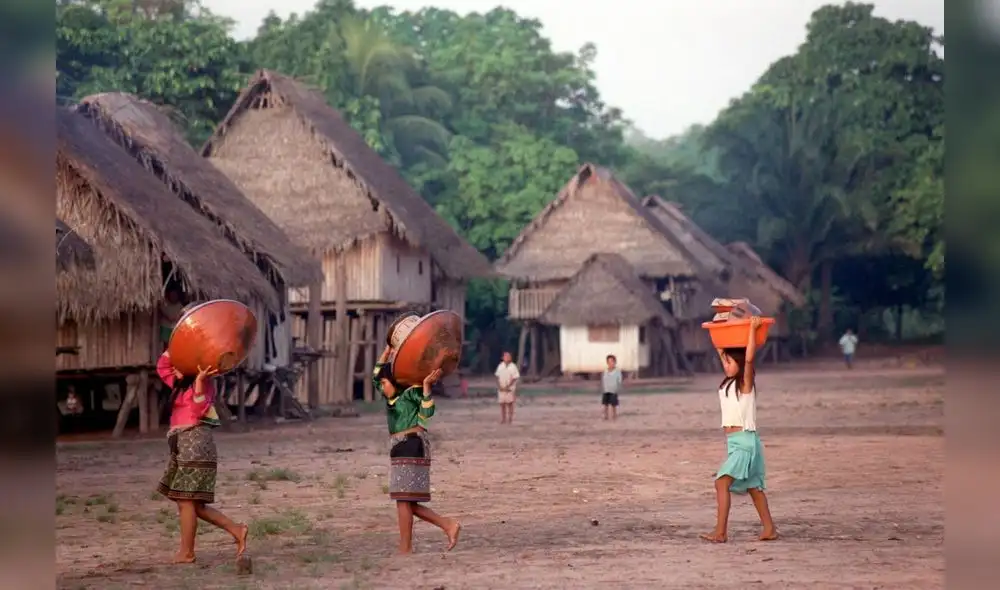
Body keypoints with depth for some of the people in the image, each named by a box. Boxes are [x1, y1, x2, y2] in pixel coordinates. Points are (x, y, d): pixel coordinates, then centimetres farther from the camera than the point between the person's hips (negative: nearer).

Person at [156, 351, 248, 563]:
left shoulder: (199, 384, -7)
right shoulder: (181, 385, 19)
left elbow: (199, 409, -22)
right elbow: (162, 367, 29)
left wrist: (200, 381, -33)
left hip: (195, 445, -10)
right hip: (184, 447, 10)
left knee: (186, 500, -6)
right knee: (193, 504, 8)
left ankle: (186, 552, -1)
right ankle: (236, 529, 7)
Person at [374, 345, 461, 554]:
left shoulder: (412, 392, -6)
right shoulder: (393, 397, 18)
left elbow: (427, 412, -19)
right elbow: (376, 376, 30)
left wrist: (426, 386, -23)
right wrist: (387, 352, 25)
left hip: (412, 447, -9)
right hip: (399, 448, 9)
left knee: (403, 499, -8)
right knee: (408, 503, 6)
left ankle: (405, 550, -5)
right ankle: (448, 525, 8)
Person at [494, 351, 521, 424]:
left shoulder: (513, 366, -6)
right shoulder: (500, 366, 7)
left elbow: (515, 378, -8)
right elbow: (497, 377, 9)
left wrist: (508, 386, -15)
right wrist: (499, 386, -5)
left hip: (510, 388, -4)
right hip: (501, 388, 4)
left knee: (509, 403, -1)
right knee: (502, 404, 5)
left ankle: (510, 419, 4)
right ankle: (503, 419, 12)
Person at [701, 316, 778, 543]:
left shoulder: (745, 383, -10)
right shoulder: (729, 382, 11)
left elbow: (749, 358, -26)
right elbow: (722, 351, 24)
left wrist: (753, 329, -23)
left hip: (745, 441, -9)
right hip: (734, 441, 9)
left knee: (722, 481, -18)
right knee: (752, 487, 13)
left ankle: (720, 532, -21)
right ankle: (769, 529, 19)